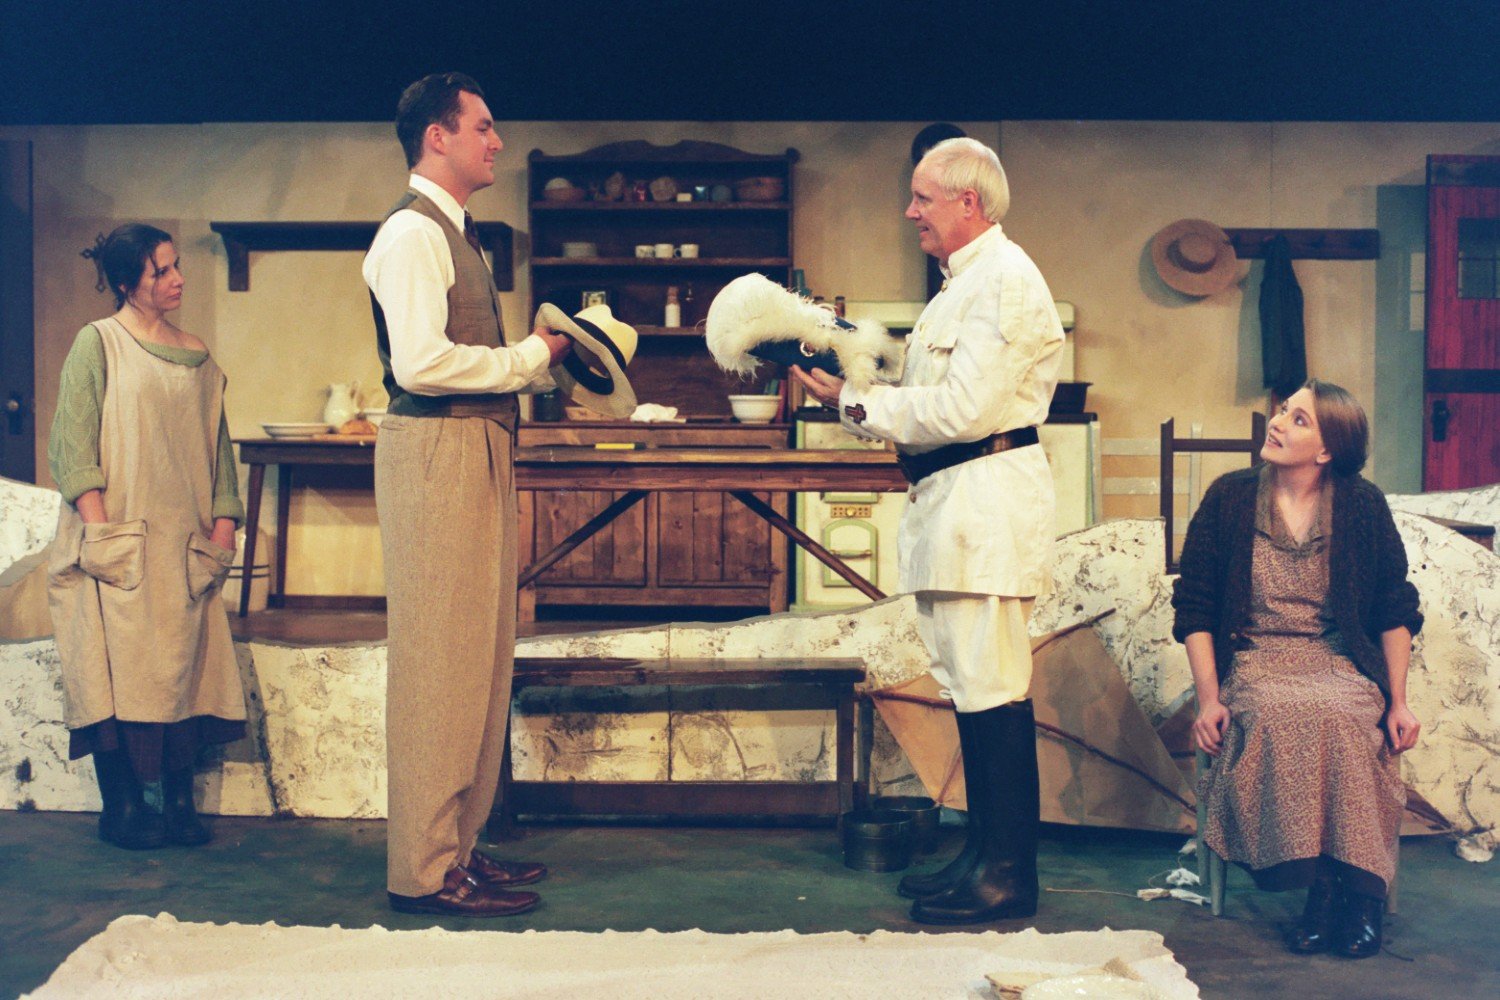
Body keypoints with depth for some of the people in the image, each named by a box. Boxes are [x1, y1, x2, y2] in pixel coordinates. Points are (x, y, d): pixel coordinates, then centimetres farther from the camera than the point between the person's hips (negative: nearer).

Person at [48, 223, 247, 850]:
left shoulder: (196, 356, 15)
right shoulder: (97, 343, 0)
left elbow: (216, 444, 15)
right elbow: (74, 441, -7)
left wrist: (222, 525, 5)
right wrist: (99, 526, -15)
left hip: (181, 543, 5)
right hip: (118, 542, -5)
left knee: (185, 665, 2)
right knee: (120, 665, -5)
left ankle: (179, 804, 8)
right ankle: (120, 806, 3)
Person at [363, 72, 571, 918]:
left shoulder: (455, 234, 21)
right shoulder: (413, 233, -10)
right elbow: (420, 363, -22)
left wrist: (544, 356, 9)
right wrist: (532, 357, -12)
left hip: (478, 451, 10)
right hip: (436, 453, -10)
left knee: (479, 654, 11)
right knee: (439, 658, -6)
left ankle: (457, 844, 21)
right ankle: (425, 870, 1)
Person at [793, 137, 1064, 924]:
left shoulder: (1003, 278, -11)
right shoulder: (966, 280, 22)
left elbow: (962, 410, -19)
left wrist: (855, 401, -11)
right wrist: (858, 393, 5)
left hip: (987, 498, -11)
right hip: (953, 499, 11)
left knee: (992, 689, -7)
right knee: (972, 685, 13)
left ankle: (1007, 874, 0)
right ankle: (985, 854, 22)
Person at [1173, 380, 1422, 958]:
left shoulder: (1362, 507, 5)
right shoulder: (1230, 499, 3)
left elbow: (1396, 612, 10)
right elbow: (1194, 608, 4)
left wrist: (1398, 701, 0)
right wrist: (1208, 698, -6)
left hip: (1341, 663, 0)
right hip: (1254, 660, 0)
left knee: (1339, 717, -34)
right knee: (1280, 714, -34)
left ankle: (1360, 892, -24)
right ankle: (1323, 885, -26)